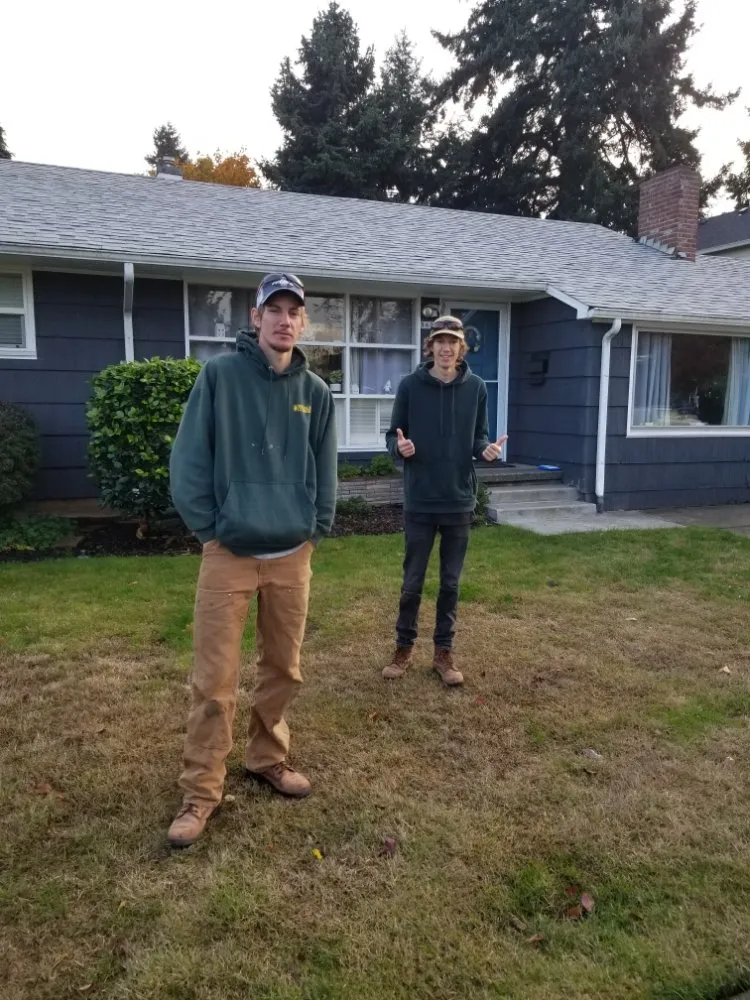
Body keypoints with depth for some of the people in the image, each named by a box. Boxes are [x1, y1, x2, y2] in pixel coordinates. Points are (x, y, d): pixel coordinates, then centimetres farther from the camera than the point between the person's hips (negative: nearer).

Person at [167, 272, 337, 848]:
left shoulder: (316, 391, 6)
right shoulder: (220, 375, -5)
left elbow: (325, 472, 11)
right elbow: (189, 460, -6)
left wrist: (315, 531, 4)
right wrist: (208, 527, -7)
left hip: (292, 556, 4)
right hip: (230, 554, -3)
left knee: (283, 670, 15)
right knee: (215, 681, 2)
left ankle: (269, 759, 37)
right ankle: (201, 790, 18)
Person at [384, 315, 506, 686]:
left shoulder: (476, 387, 1)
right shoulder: (411, 385, -4)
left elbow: (478, 437, 8)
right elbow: (392, 434, 1)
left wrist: (486, 449, -14)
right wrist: (399, 446, -21)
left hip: (459, 501, 2)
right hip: (419, 502, -1)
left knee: (450, 583, 11)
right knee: (412, 582, 9)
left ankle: (443, 652, 24)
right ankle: (404, 648, 26)